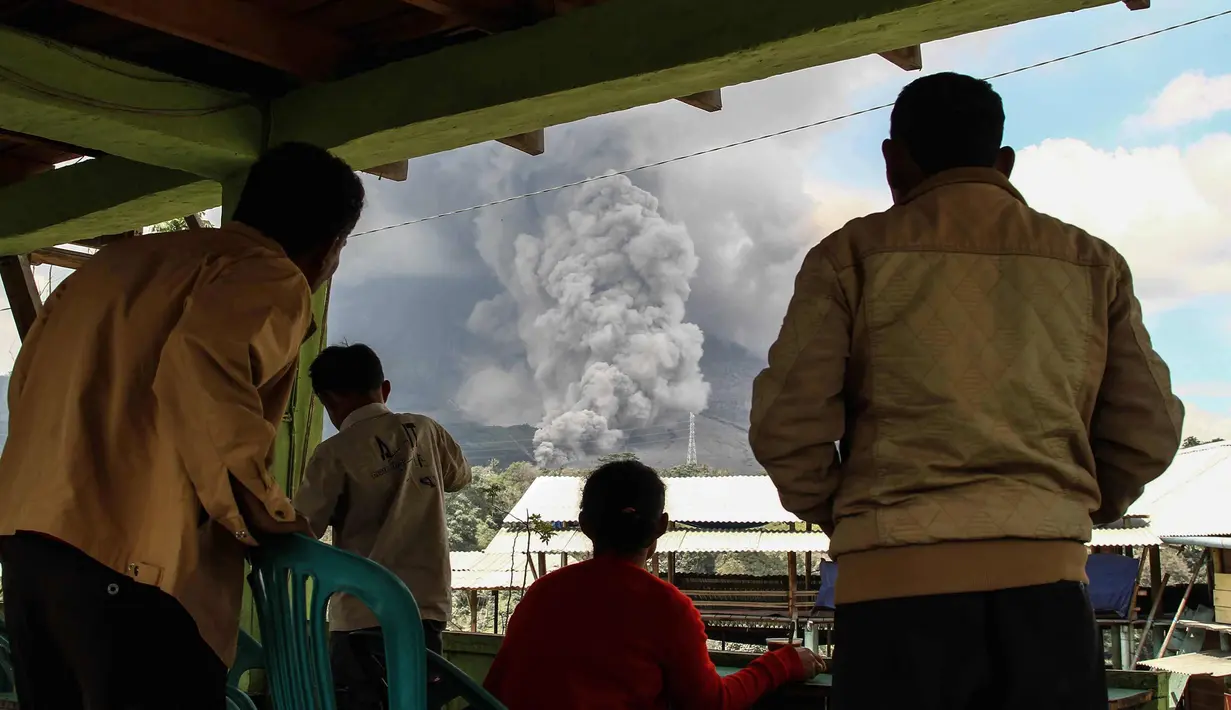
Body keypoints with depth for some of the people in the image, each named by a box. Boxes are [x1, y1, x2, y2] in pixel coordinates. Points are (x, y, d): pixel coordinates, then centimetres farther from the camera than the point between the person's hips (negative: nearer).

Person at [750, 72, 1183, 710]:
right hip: (1044, 580, 2)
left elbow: (786, 424, -4)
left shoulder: (852, 256, 3)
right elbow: (1147, 432, 11)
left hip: (897, 581, -2)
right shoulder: (1092, 264, 12)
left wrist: (834, 514, 14)